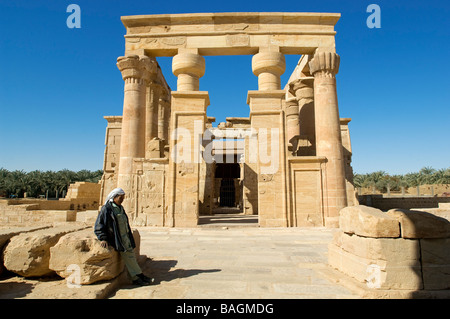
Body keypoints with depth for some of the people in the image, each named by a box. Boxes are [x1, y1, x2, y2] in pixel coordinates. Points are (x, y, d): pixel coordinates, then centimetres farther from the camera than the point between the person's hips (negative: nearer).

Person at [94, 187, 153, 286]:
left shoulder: (120, 208, 14)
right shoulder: (106, 209, -10)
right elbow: (99, 225, -11)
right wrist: (103, 238, -19)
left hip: (125, 236, 8)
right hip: (116, 238, -8)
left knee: (131, 254, 4)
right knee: (127, 256, -12)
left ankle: (138, 275, 7)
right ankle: (136, 278, -6)